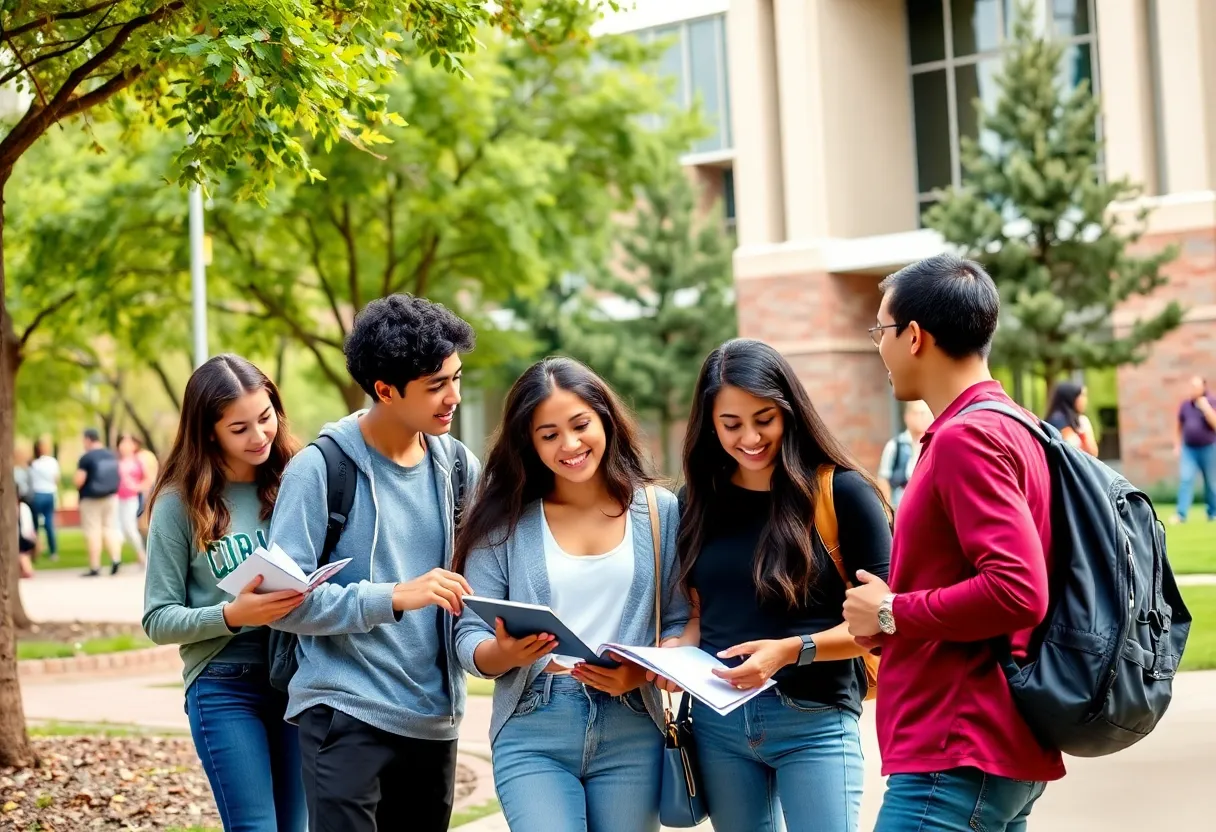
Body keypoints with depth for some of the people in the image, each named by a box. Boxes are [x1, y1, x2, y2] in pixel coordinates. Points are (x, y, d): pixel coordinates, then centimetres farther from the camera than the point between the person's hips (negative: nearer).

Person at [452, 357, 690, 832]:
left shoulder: (660, 512, 4)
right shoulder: (504, 522, 2)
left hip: (631, 736, 1)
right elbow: (469, 638, 0)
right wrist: (505, 653, -21)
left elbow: (681, 623, 3)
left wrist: (641, 672, -16)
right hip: (533, 737, -1)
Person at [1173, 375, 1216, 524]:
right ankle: (1181, 514, -14)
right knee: (1185, 480, -10)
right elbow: (1178, 426, 14)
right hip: (1188, 449, 3)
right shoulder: (1185, 404, 4)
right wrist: (1177, 445, 9)